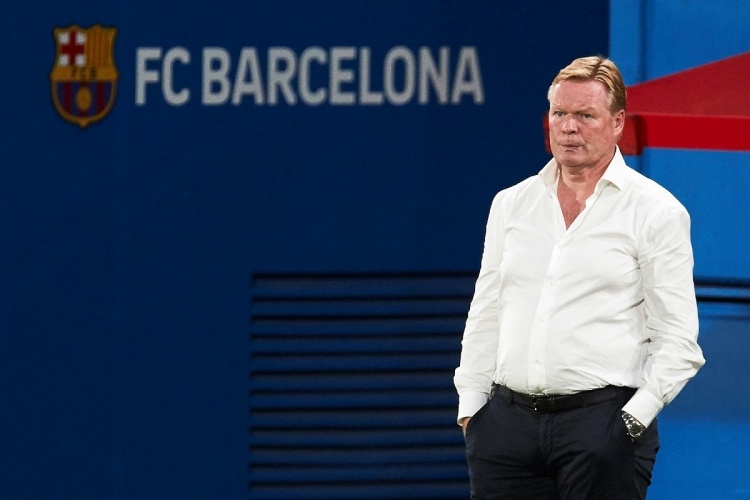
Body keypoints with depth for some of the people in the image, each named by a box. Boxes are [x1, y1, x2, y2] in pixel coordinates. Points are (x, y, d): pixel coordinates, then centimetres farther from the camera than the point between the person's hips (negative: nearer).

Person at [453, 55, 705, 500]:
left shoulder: (656, 211, 0)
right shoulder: (511, 204, 15)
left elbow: (677, 338, -2)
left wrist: (635, 417, -11)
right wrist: (470, 404, 9)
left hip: (603, 419, -4)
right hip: (507, 419, 4)